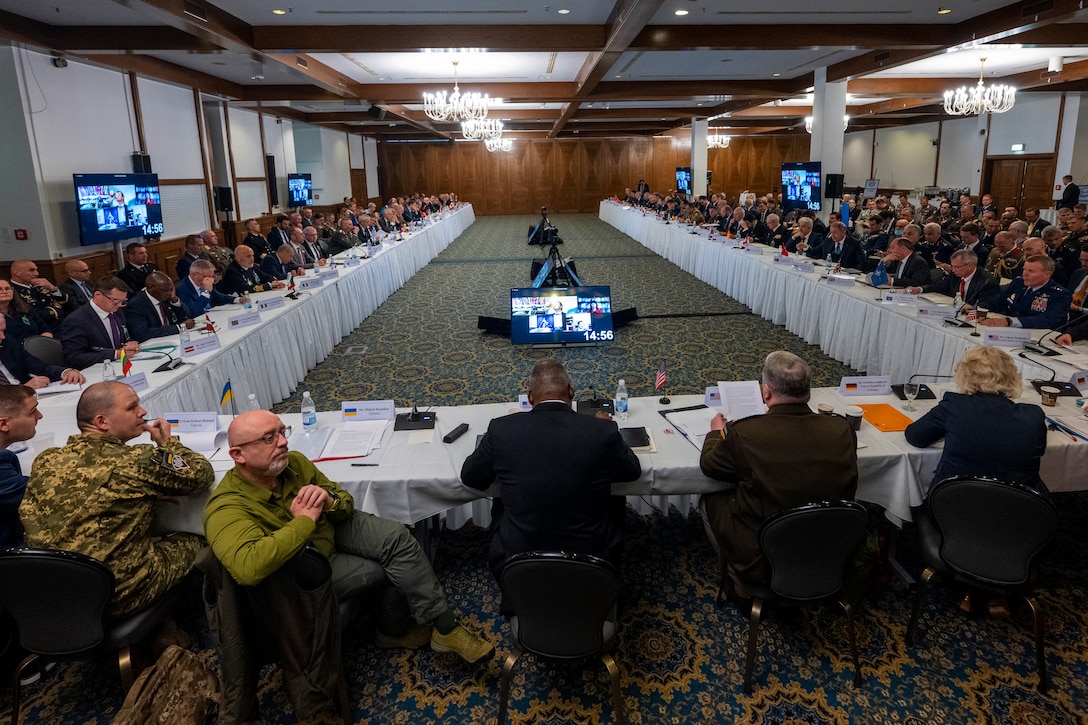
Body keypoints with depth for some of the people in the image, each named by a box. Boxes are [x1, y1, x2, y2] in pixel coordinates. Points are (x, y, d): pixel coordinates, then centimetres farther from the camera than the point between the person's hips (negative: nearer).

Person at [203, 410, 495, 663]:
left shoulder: (294, 462, -11)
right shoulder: (227, 508, -29)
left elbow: (345, 502, 0)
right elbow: (248, 567, -48)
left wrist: (329, 502, -26)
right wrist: (304, 521, -36)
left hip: (330, 529, 5)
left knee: (396, 537, -16)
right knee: (375, 574, -18)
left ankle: (445, 626, -6)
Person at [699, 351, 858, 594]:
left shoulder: (744, 433, -25)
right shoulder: (841, 430, -14)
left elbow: (709, 465, -4)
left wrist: (717, 431, 19)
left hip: (762, 563, -4)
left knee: (711, 500, 20)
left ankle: (739, 582, 34)